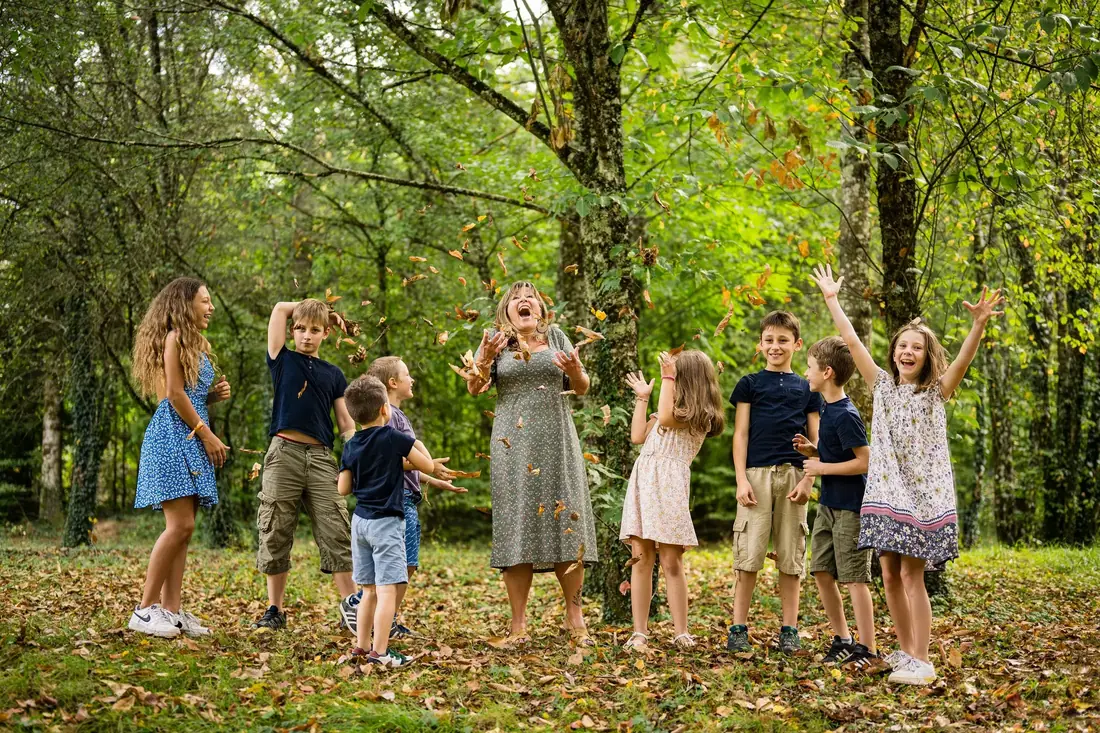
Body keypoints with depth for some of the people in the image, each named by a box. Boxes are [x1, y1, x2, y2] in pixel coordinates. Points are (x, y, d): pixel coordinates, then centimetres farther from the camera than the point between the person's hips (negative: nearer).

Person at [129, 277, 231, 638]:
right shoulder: (174, 338, -6)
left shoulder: (198, 344, 22)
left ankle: (171, 609, 5)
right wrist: (206, 434, -11)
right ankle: (145, 609, -10)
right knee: (180, 525, -15)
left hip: (192, 441, 9)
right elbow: (174, 393, -13)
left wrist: (216, 393, 6)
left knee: (183, 528, 4)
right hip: (172, 436, -9)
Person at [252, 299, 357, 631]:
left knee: (336, 534, -3)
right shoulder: (282, 360, 10)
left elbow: (346, 424, 13)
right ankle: (275, 609, 11)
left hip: (321, 457, 1)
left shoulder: (333, 374, 15)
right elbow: (280, 308, 7)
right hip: (284, 454, -1)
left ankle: (350, 607, -2)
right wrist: (304, 307, 19)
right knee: (275, 535, 1)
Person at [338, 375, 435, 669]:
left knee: (369, 591, 15)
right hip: (386, 523, -7)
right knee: (387, 590, -7)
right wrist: (412, 452, 15)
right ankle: (379, 652, -12)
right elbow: (428, 466, -3)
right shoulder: (394, 438, -10)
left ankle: (361, 647, 18)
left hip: (360, 521, 7)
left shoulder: (351, 446, 5)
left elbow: (343, 489, 8)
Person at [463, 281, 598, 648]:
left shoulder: (556, 337, 11)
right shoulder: (495, 340, 8)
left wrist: (575, 369, -10)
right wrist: (483, 360, -19)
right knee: (516, 526, -3)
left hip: (557, 442, 1)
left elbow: (581, 389, 12)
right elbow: (474, 389, 0)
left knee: (566, 521, -2)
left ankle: (575, 617, 8)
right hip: (514, 445, -1)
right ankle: (518, 624, 2)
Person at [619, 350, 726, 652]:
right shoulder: (671, 410, 26)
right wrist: (642, 399, 24)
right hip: (642, 483, 7)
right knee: (640, 559, 0)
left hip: (669, 487, -7)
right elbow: (637, 437, 22)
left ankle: (681, 633, 0)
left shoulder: (700, 414, -1)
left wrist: (667, 378, -10)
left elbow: (666, 418, -18)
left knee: (671, 562, -7)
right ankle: (639, 632, 1)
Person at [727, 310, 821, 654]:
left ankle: (789, 630, 11)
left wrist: (808, 479, -2)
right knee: (749, 554, -3)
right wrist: (741, 479, -5)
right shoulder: (750, 384, 8)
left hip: (793, 476, 2)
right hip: (757, 474, -2)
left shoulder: (807, 388, 13)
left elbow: (815, 440, 11)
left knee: (792, 556, 4)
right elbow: (740, 434, 4)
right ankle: (739, 628, 2)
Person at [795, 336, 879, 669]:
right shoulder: (828, 409, 10)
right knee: (822, 572, 10)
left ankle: (868, 651, 1)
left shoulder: (846, 415, -19)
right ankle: (843, 640, 22)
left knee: (854, 577, -5)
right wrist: (812, 451, 4)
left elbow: (865, 461, -21)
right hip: (829, 504, 9)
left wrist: (823, 467, -16)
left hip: (850, 507, -9)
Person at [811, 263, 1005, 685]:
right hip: (886, 492, 4)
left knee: (911, 576, -8)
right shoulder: (883, 385, 9)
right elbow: (852, 341, 7)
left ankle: (921, 661, -2)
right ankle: (905, 651, 20)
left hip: (924, 494, -4)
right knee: (890, 577, 6)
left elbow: (962, 361, -18)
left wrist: (979, 326, -35)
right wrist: (831, 299, 5)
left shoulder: (937, 391, 0)